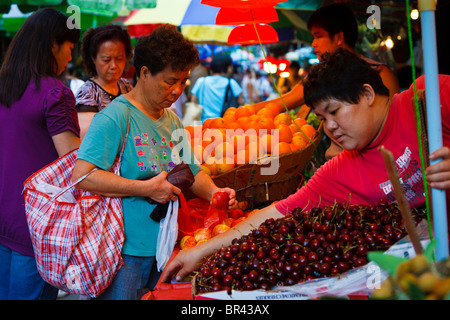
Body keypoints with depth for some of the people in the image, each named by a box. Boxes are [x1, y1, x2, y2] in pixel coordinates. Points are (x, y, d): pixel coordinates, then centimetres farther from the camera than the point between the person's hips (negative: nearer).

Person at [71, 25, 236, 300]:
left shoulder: (172, 120, 12)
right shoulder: (116, 117, -15)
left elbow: (193, 170, 19)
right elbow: (82, 176, -25)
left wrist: (213, 191, -3)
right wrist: (147, 189, -22)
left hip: (163, 246, 8)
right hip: (125, 251, -7)